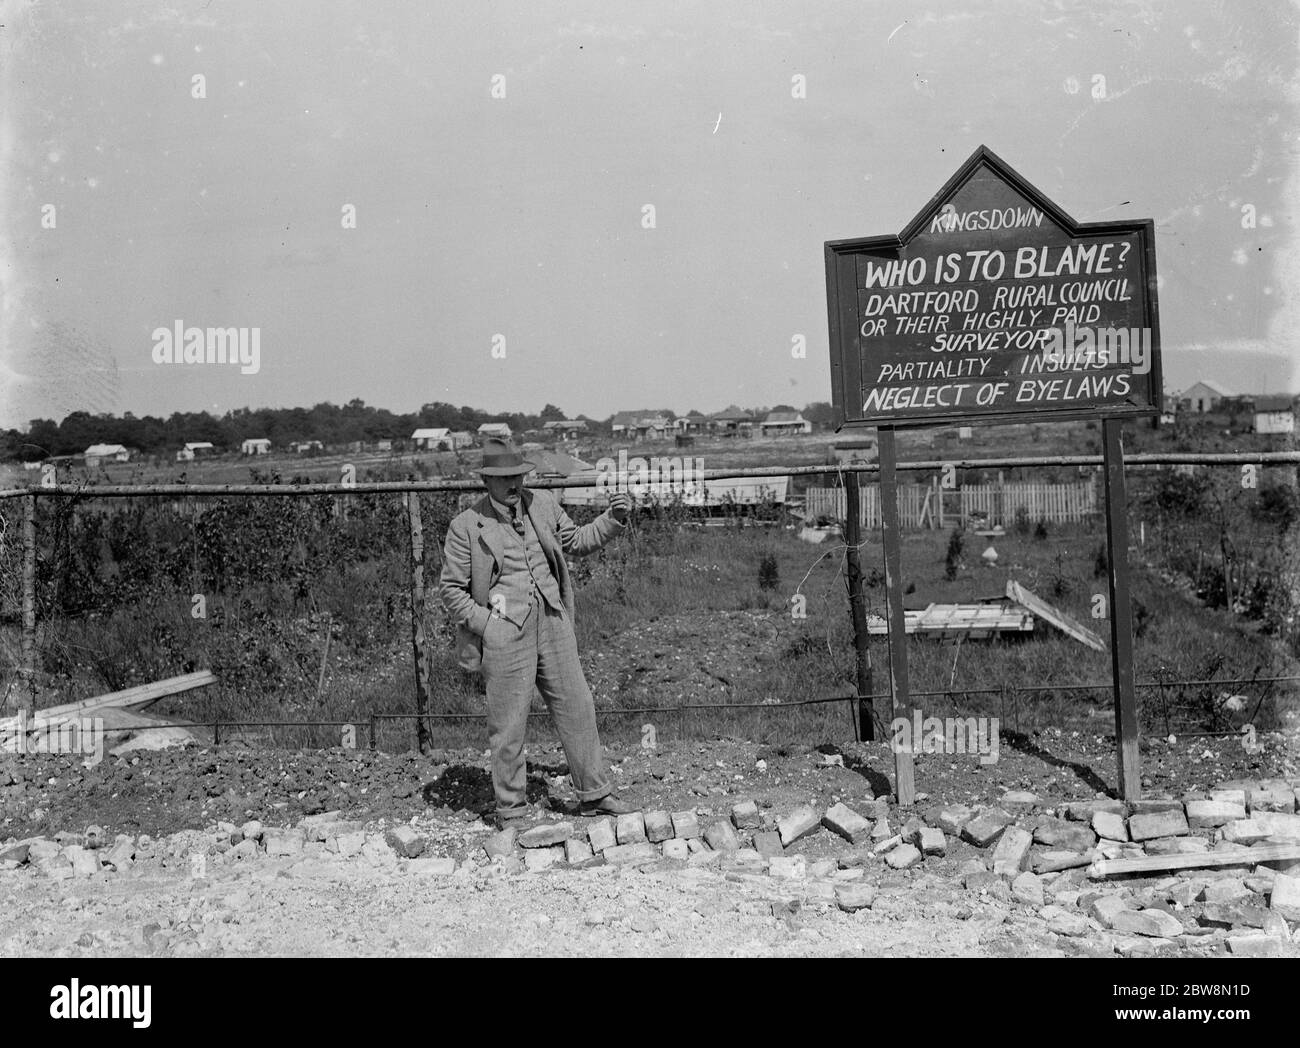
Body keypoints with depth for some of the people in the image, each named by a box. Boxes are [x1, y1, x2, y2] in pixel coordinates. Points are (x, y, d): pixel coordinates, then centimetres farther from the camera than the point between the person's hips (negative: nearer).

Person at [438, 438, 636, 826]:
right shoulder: (466, 527, -5)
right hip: (504, 634, -4)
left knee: (577, 708, 10)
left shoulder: (543, 504, 8)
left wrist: (614, 518, 7)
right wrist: (484, 623, -9)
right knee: (508, 724, 3)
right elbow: (450, 587, 0)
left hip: (553, 623, 5)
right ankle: (510, 809, 19)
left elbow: (576, 541, 21)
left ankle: (594, 794, 24)